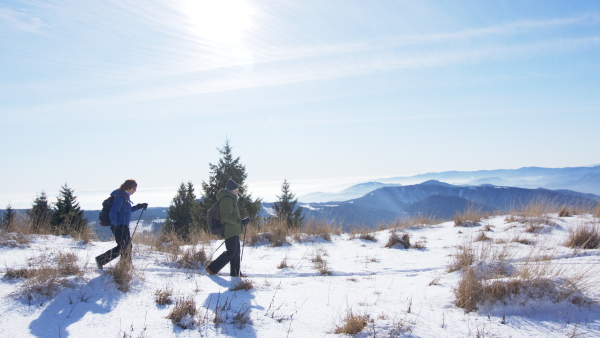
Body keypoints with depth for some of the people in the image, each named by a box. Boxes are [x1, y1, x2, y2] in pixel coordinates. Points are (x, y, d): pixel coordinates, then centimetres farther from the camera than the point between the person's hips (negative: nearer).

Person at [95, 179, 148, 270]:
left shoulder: (125, 196, 14)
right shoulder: (120, 197, -17)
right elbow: (112, 213, -22)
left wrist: (139, 206, 19)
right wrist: (118, 225, -24)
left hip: (124, 227, 10)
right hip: (119, 227, -10)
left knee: (127, 246, 16)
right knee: (121, 248, -7)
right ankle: (100, 260, 0)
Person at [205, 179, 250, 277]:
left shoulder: (230, 199, 20)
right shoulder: (227, 199, -14)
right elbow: (227, 216, -22)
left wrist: (242, 221, 19)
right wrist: (240, 221, -26)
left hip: (233, 231, 11)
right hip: (230, 231, -11)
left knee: (236, 251, 12)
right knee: (231, 252, -10)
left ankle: (235, 272, 17)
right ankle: (212, 269, -6)